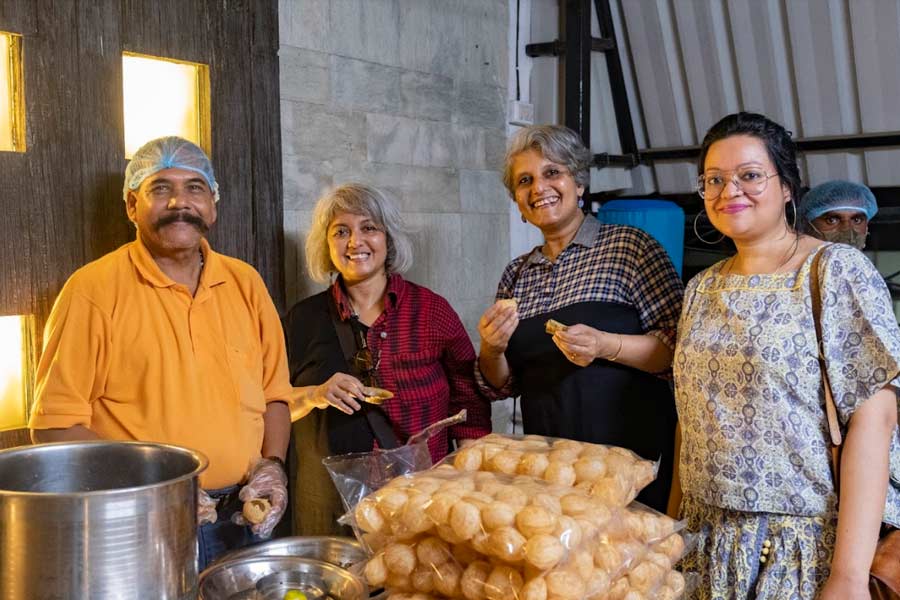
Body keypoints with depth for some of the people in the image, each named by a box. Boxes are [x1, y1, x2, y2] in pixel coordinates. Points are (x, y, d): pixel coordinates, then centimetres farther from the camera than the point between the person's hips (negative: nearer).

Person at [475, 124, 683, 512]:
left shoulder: (629, 245, -4)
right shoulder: (517, 275, 11)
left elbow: (680, 348, -9)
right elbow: (502, 386, 14)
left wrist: (605, 346, -23)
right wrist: (491, 350, -6)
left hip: (632, 455, -4)